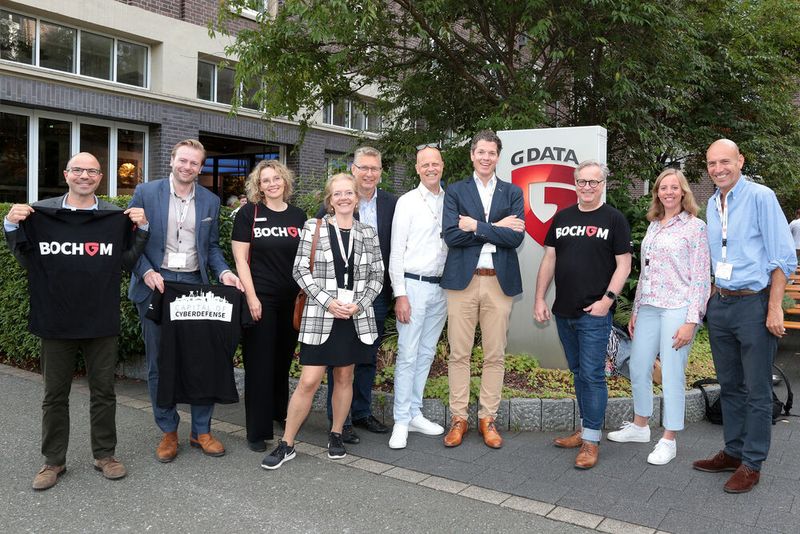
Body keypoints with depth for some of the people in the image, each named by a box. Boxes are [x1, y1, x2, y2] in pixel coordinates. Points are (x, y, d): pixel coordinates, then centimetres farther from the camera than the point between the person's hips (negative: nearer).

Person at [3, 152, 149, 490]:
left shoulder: (116, 216, 1)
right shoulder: (40, 212, 1)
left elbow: (126, 262, 2)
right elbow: (26, 261, 6)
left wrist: (141, 229, -9)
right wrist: (12, 227, -8)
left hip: (102, 321, 0)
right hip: (56, 319, 0)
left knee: (103, 391, 10)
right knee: (55, 394, 12)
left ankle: (104, 455, 26)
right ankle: (53, 460, 26)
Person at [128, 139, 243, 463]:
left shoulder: (211, 201, 9)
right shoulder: (145, 193, 0)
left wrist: (223, 272, -4)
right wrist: (147, 272, -14)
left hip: (195, 284, 2)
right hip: (156, 285, -1)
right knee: (159, 362, 7)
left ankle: (201, 430, 17)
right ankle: (168, 431, 21)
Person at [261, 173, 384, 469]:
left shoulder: (368, 233, 8)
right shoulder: (314, 227, 0)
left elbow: (377, 275, 9)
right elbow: (301, 270, -4)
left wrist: (359, 304, -6)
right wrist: (329, 302, -13)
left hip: (356, 317, 3)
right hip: (321, 317, -3)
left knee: (344, 377, 11)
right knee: (308, 381, -5)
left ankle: (336, 434, 29)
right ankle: (286, 444, 9)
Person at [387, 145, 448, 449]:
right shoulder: (407, 202, -3)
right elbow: (396, 251, -6)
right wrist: (400, 295, -11)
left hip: (441, 287, 5)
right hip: (414, 285, -5)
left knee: (427, 353, 11)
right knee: (407, 355, -3)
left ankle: (415, 414, 22)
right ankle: (401, 422, 5)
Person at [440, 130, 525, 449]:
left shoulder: (512, 193, 10)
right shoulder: (455, 192, 6)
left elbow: (516, 237, -5)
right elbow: (451, 235, -8)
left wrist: (476, 226, -10)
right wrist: (496, 227, -9)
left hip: (499, 281, 1)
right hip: (462, 280, -1)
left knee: (495, 355, 7)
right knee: (459, 354, 4)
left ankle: (487, 418, 20)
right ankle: (458, 419, 16)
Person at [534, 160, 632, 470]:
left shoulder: (614, 219, -1)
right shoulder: (561, 218, 12)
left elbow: (623, 264, -4)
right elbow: (549, 260, 12)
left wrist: (608, 298, -15)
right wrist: (539, 299, 6)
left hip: (595, 314, -5)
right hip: (563, 312, 5)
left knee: (592, 375, -5)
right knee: (578, 373, 15)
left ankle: (591, 440, 4)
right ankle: (585, 429, 27)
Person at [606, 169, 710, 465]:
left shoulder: (695, 226, -3)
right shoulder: (653, 226, 14)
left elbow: (701, 277, -8)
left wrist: (691, 320, -14)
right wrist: (635, 311, 16)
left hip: (677, 309, -6)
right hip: (648, 307, 6)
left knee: (672, 374, -1)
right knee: (638, 367, 11)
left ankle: (668, 441, 13)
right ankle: (640, 426, 30)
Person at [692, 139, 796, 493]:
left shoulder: (760, 197, -9)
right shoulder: (712, 204, 11)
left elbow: (783, 257, -11)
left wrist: (775, 308, -16)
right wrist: (714, 298, 14)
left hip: (754, 304, -6)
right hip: (720, 305, 7)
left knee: (756, 391, 3)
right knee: (729, 386, 15)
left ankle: (752, 464, 14)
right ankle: (733, 451, 27)